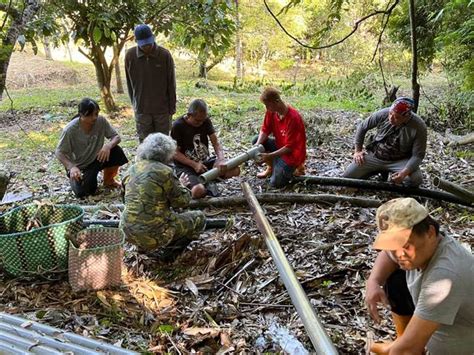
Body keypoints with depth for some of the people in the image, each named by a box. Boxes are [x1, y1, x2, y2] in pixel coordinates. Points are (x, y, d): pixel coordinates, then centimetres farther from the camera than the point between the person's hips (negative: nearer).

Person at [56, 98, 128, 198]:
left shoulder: (101, 121, -17)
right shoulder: (70, 130, -25)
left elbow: (116, 137, -11)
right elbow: (60, 152, -18)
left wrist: (108, 146, -34)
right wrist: (71, 167, -35)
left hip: (97, 158, 3)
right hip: (79, 166, -3)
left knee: (117, 152, -24)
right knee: (82, 193, -22)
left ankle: (108, 181, 4)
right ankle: (74, 178, 16)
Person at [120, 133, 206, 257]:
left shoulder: (132, 169, 8)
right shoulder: (164, 171, -14)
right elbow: (182, 201, -7)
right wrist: (181, 186, 14)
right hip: (152, 234, -8)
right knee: (199, 218, 10)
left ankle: (144, 246, 16)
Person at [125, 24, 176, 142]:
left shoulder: (165, 55, -11)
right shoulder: (130, 55, -6)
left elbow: (171, 83, -4)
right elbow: (129, 82, 5)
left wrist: (172, 107, -1)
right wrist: (134, 103, 8)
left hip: (162, 108, -1)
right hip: (142, 110, 1)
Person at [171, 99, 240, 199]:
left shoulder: (206, 121, 1)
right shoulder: (178, 126, -13)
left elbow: (216, 143, -3)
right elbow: (175, 153, -12)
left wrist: (221, 160, -23)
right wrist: (194, 164, -23)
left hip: (206, 162, 5)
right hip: (186, 166, -5)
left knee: (235, 170, -16)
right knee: (198, 191, -35)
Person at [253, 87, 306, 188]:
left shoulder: (293, 118, -30)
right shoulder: (271, 112, -9)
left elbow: (289, 147, -28)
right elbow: (265, 130, -2)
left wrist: (270, 156, -33)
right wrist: (258, 145, -21)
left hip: (292, 153, -7)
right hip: (279, 146, 7)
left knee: (276, 182, -17)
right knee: (256, 141, -9)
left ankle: (295, 169, 12)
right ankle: (271, 167, 11)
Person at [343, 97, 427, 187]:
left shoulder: (419, 127, -21)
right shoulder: (383, 114, -15)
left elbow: (418, 155, -19)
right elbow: (362, 127, 1)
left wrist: (404, 173, -34)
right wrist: (358, 150, 0)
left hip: (400, 161, -2)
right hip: (374, 155, 2)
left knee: (416, 180, -30)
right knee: (348, 176, -9)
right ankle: (380, 170, 15)